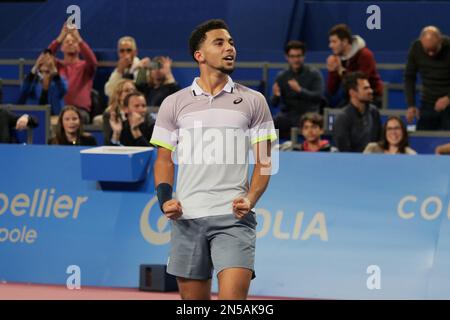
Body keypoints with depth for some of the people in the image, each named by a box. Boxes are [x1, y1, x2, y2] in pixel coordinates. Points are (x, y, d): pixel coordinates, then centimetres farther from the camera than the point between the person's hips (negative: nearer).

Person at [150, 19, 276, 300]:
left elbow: (264, 161, 6)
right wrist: (165, 200, -4)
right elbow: (164, 159, 13)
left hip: (233, 217, -2)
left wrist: (250, 199, -11)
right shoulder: (174, 104, 10)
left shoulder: (253, 101, 7)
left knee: (233, 297, -16)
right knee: (193, 299, 8)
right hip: (187, 218, 2)